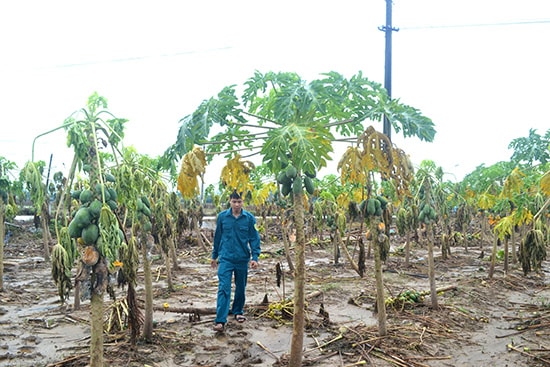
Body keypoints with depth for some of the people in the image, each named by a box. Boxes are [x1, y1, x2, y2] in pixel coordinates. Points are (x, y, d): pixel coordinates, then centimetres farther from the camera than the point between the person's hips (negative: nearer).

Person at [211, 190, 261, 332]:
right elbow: (217, 237, 8)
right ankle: (220, 320, -7)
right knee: (223, 288, -8)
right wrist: (214, 256, 14)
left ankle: (238, 311, 37)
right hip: (225, 258, -1)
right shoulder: (222, 217, -3)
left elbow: (254, 239, -1)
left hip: (243, 259, 1)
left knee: (241, 287, 16)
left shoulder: (249, 218, -5)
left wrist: (255, 257, -9)